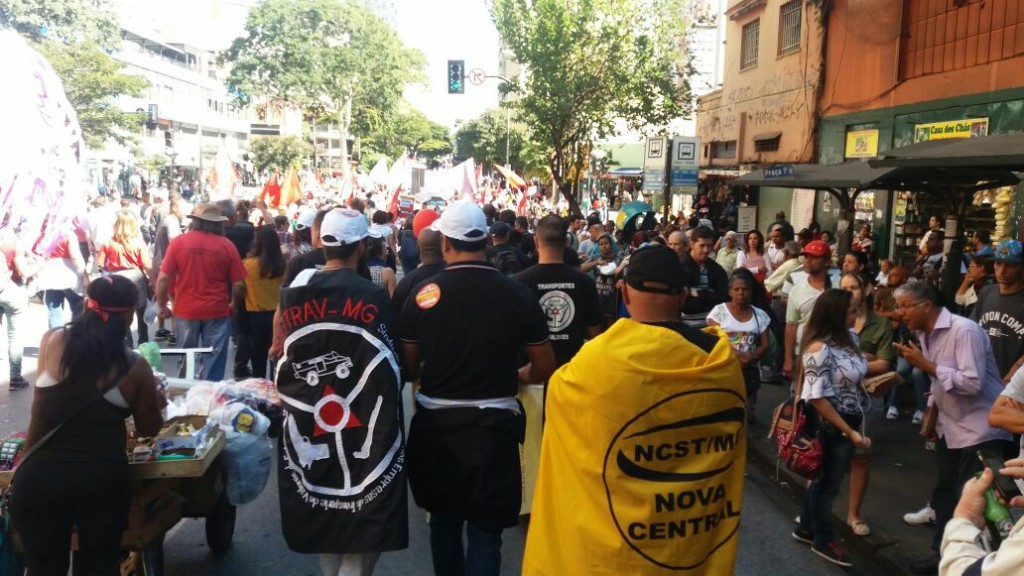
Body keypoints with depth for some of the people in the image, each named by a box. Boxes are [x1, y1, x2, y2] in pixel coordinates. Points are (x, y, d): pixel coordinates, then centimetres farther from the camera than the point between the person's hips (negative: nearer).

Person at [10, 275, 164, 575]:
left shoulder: (51, 341, -3)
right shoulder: (135, 367, -6)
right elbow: (149, 429, 6)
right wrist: (157, 401, 26)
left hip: (40, 475, 1)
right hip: (103, 477, -1)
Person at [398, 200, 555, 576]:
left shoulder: (423, 295, -8)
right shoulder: (518, 294, -8)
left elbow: (407, 370, 0)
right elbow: (544, 369, 0)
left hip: (435, 423, 2)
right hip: (493, 425, -1)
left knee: (444, 519, 23)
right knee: (485, 530, 9)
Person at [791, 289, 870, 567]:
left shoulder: (850, 337, -1)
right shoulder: (819, 349, -27)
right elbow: (818, 398, -25)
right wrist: (848, 432, -22)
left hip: (850, 420, 8)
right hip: (830, 426, -8)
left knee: (824, 478, 22)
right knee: (828, 482, 11)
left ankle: (806, 528, 40)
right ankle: (823, 540, 32)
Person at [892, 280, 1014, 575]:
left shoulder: (964, 330, -22)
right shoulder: (924, 334, 3)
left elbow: (973, 383, -28)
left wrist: (926, 365, -24)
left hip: (980, 430, -8)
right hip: (950, 427, 8)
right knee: (944, 494, 15)